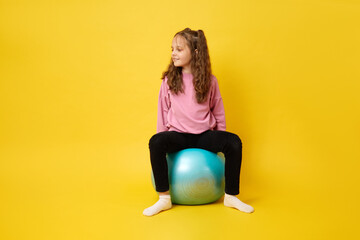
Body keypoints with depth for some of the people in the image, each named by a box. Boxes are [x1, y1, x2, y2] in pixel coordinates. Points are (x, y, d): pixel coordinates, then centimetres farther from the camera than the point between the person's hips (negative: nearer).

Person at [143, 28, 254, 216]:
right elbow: (163, 110, 7)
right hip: (178, 134, 0)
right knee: (155, 142, -31)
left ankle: (231, 197, -8)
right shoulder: (169, 80, 0)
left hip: (204, 135, 1)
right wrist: (164, 140, 8)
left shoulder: (209, 80, -1)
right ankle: (164, 198, -17)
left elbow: (218, 110, 8)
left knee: (234, 142, -25)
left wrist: (220, 140, 11)